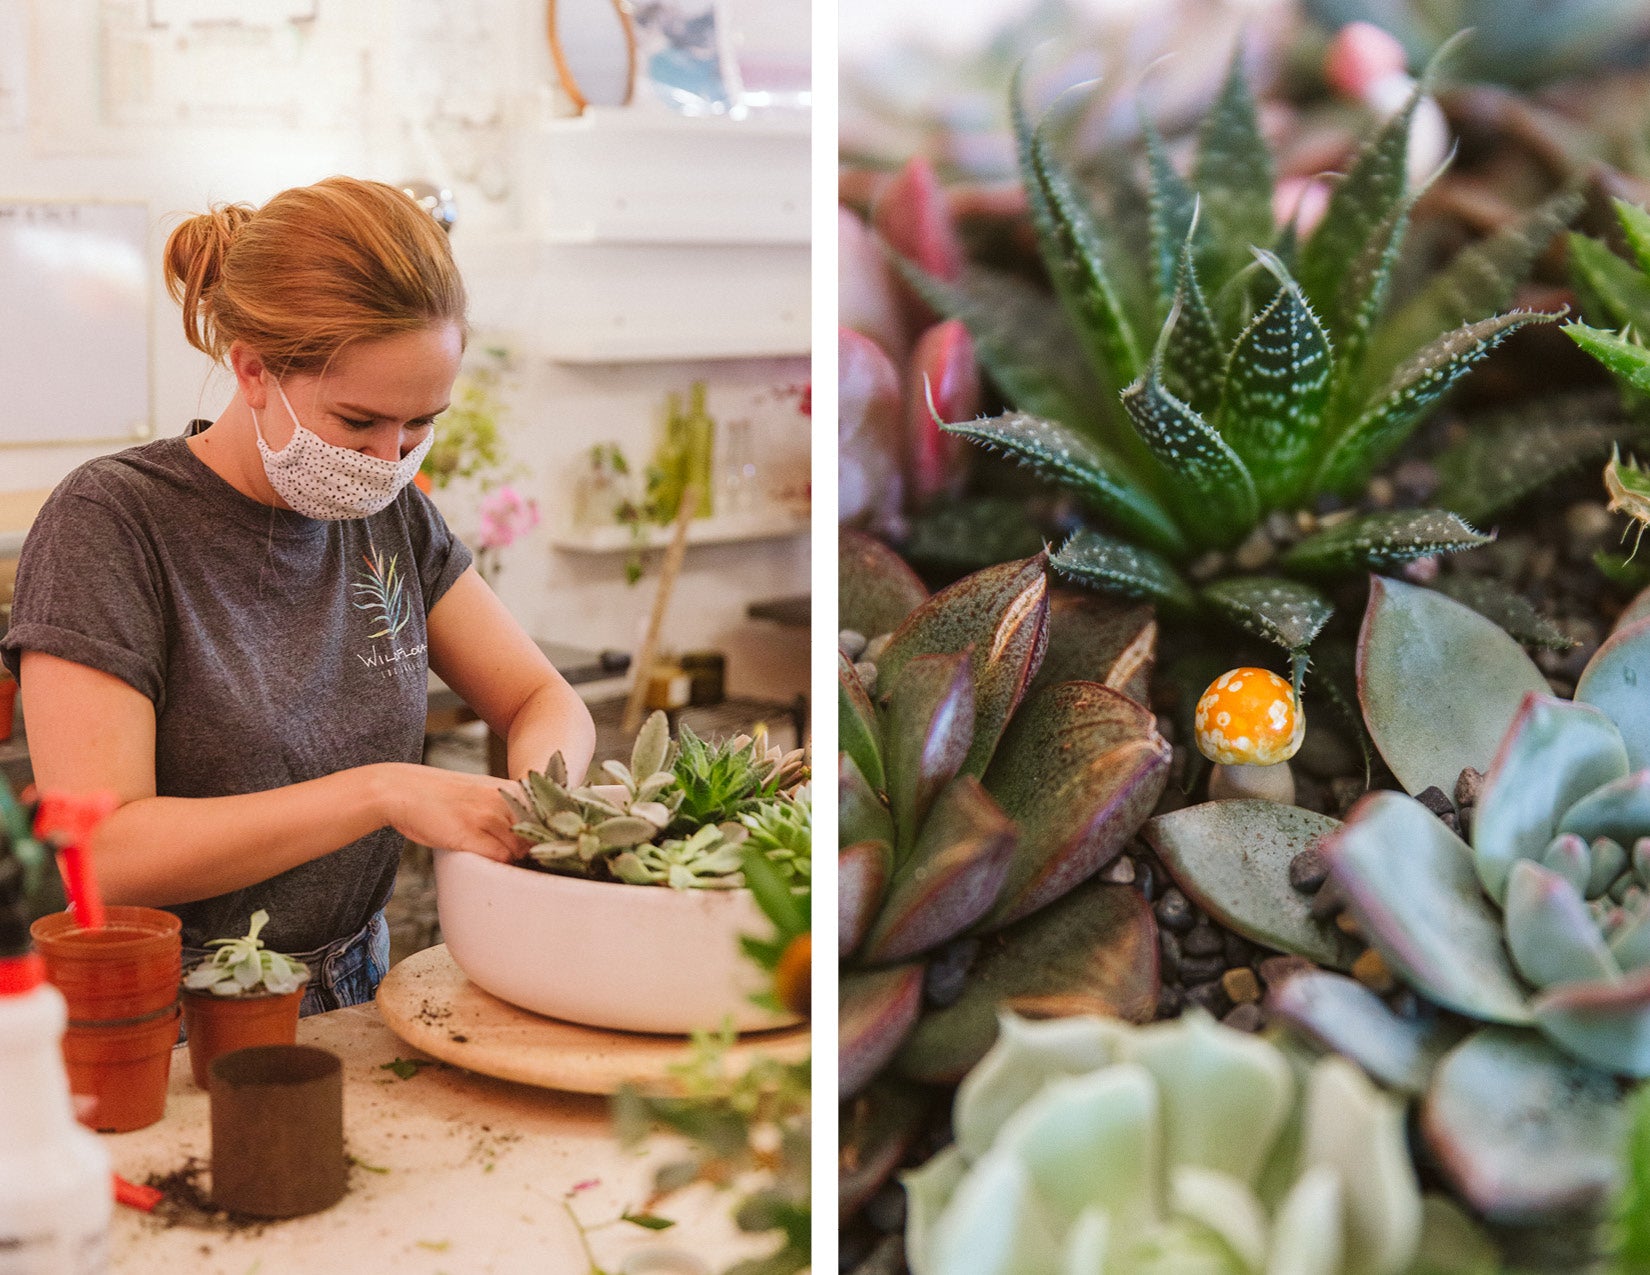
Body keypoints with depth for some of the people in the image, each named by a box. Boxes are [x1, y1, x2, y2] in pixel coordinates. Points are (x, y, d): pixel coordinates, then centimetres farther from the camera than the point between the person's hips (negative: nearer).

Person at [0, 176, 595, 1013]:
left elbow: (545, 702, 12)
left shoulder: (389, 513, 5)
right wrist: (381, 793, -24)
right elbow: (99, 853, -20)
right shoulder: (108, 523, -13)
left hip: (351, 999, 4)